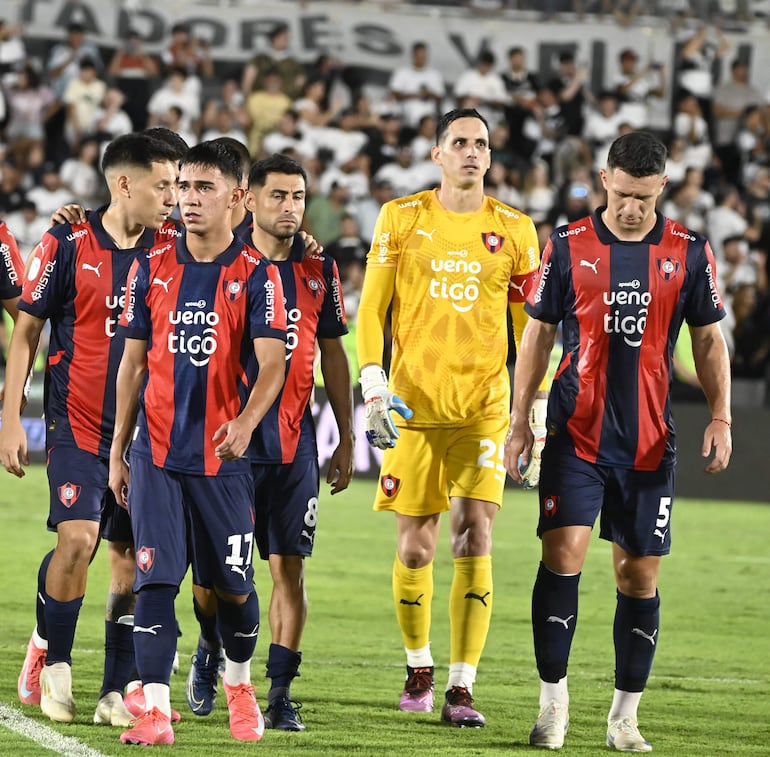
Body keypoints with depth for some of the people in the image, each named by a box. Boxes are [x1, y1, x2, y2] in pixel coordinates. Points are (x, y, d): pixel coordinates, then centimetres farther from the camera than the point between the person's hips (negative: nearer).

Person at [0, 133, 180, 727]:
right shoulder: (68, 244, -5)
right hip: (78, 423, -3)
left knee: (132, 557, 2)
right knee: (78, 539, -16)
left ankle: (117, 693, 9)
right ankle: (50, 657, 7)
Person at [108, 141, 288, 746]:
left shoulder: (256, 275, -3)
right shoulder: (152, 268, 6)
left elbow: (272, 363, -13)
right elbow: (133, 363, 11)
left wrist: (246, 421, -32)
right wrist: (117, 451, 9)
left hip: (223, 457, -2)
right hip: (155, 453, 2)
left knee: (234, 585, 7)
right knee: (154, 580, -8)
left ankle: (240, 686, 33)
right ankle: (155, 710, -10)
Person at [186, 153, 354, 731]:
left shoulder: (318, 270, 9)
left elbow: (334, 356, 14)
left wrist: (346, 439, 12)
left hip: (294, 439, 2)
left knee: (290, 567, -2)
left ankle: (281, 692, 2)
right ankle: (209, 651, 28)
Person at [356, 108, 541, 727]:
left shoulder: (514, 229, 6)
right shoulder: (401, 219, 5)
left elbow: (531, 326, 11)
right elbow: (371, 308, 6)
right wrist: (373, 383, -6)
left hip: (484, 408, 0)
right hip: (413, 405, 0)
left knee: (474, 538, -11)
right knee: (415, 547, 3)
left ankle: (461, 687, -8)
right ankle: (419, 669, 25)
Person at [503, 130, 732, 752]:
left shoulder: (689, 252, 3)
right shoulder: (568, 247, 1)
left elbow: (708, 339, 10)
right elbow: (538, 334, 7)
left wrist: (720, 417, 0)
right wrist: (520, 420, 3)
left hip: (650, 442, 1)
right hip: (576, 435, -1)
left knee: (640, 574, 3)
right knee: (563, 554, -13)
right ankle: (554, 699, -2)